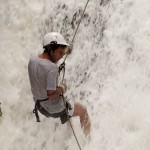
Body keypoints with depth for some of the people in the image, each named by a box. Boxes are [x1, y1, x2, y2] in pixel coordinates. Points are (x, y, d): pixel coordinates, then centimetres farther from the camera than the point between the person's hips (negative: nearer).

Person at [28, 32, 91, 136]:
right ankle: (87, 135, 40)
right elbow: (51, 95, -32)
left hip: (39, 106, 8)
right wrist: (62, 88, -14)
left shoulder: (32, 60, -11)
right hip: (56, 109, -7)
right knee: (83, 110, 20)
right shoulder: (52, 68, -34)